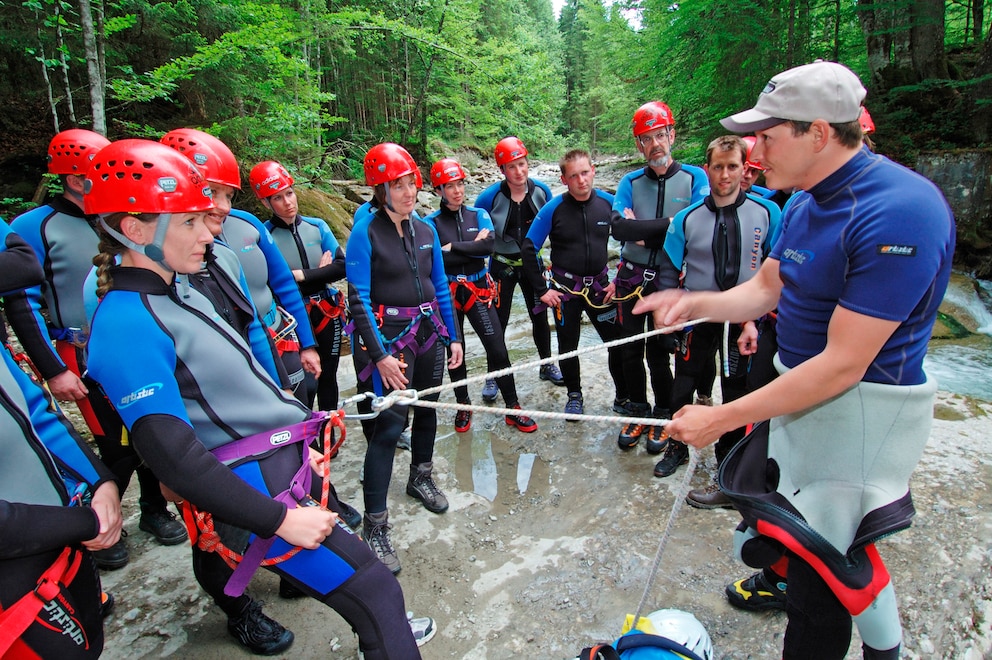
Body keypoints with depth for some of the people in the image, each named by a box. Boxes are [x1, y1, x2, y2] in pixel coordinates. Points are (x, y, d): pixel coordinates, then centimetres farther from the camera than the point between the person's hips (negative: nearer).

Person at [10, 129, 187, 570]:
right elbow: (24, 306, -8)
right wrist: (53, 371, -12)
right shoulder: (34, 228, -7)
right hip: (88, 359, -4)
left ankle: (154, 510, 30)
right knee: (120, 448, -4)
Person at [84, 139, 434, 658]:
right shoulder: (126, 323, -20)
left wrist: (300, 438, 21)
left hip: (291, 464, 9)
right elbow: (169, 453, -25)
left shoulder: (183, 291, 10)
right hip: (258, 496, -9)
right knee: (376, 594, -11)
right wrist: (281, 520, -24)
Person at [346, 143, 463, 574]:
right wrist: (380, 356, -19)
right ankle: (375, 526, 2)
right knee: (388, 425, -8)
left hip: (428, 331, 6)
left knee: (427, 408, 17)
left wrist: (453, 337, 11)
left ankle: (420, 478, 42)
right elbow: (359, 300, -14)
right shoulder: (366, 232, -10)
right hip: (387, 336, -6)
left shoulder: (425, 230, 8)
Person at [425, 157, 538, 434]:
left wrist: (452, 247, -17)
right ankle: (463, 406, 31)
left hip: (479, 291, 1)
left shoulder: (479, 215, 3)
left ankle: (513, 408, 12)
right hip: (448, 294, 0)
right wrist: (472, 248, -15)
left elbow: (488, 246, -15)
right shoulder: (431, 222, -2)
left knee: (498, 349, -2)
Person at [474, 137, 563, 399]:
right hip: (502, 266, -3)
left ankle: (547, 365, 33)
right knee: (498, 321, 4)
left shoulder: (541, 191, -8)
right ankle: (493, 376, 19)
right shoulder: (490, 197, -19)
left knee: (540, 315, 12)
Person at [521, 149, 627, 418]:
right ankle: (574, 395, 32)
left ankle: (624, 396, 22)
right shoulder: (553, 208, -12)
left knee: (618, 342, 1)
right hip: (565, 288, -1)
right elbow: (528, 249, -8)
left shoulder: (609, 202, -7)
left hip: (600, 287, 1)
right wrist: (541, 290, -9)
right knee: (567, 346, 10)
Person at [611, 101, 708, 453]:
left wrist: (642, 232, -15)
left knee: (659, 352, 3)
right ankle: (638, 413, 27)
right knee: (630, 349, 9)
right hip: (631, 278, 3)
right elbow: (619, 226, -13)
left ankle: (663, 418, 24)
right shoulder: (630, 182, 4)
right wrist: (668, 224, -19)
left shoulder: (694, 178, -1)